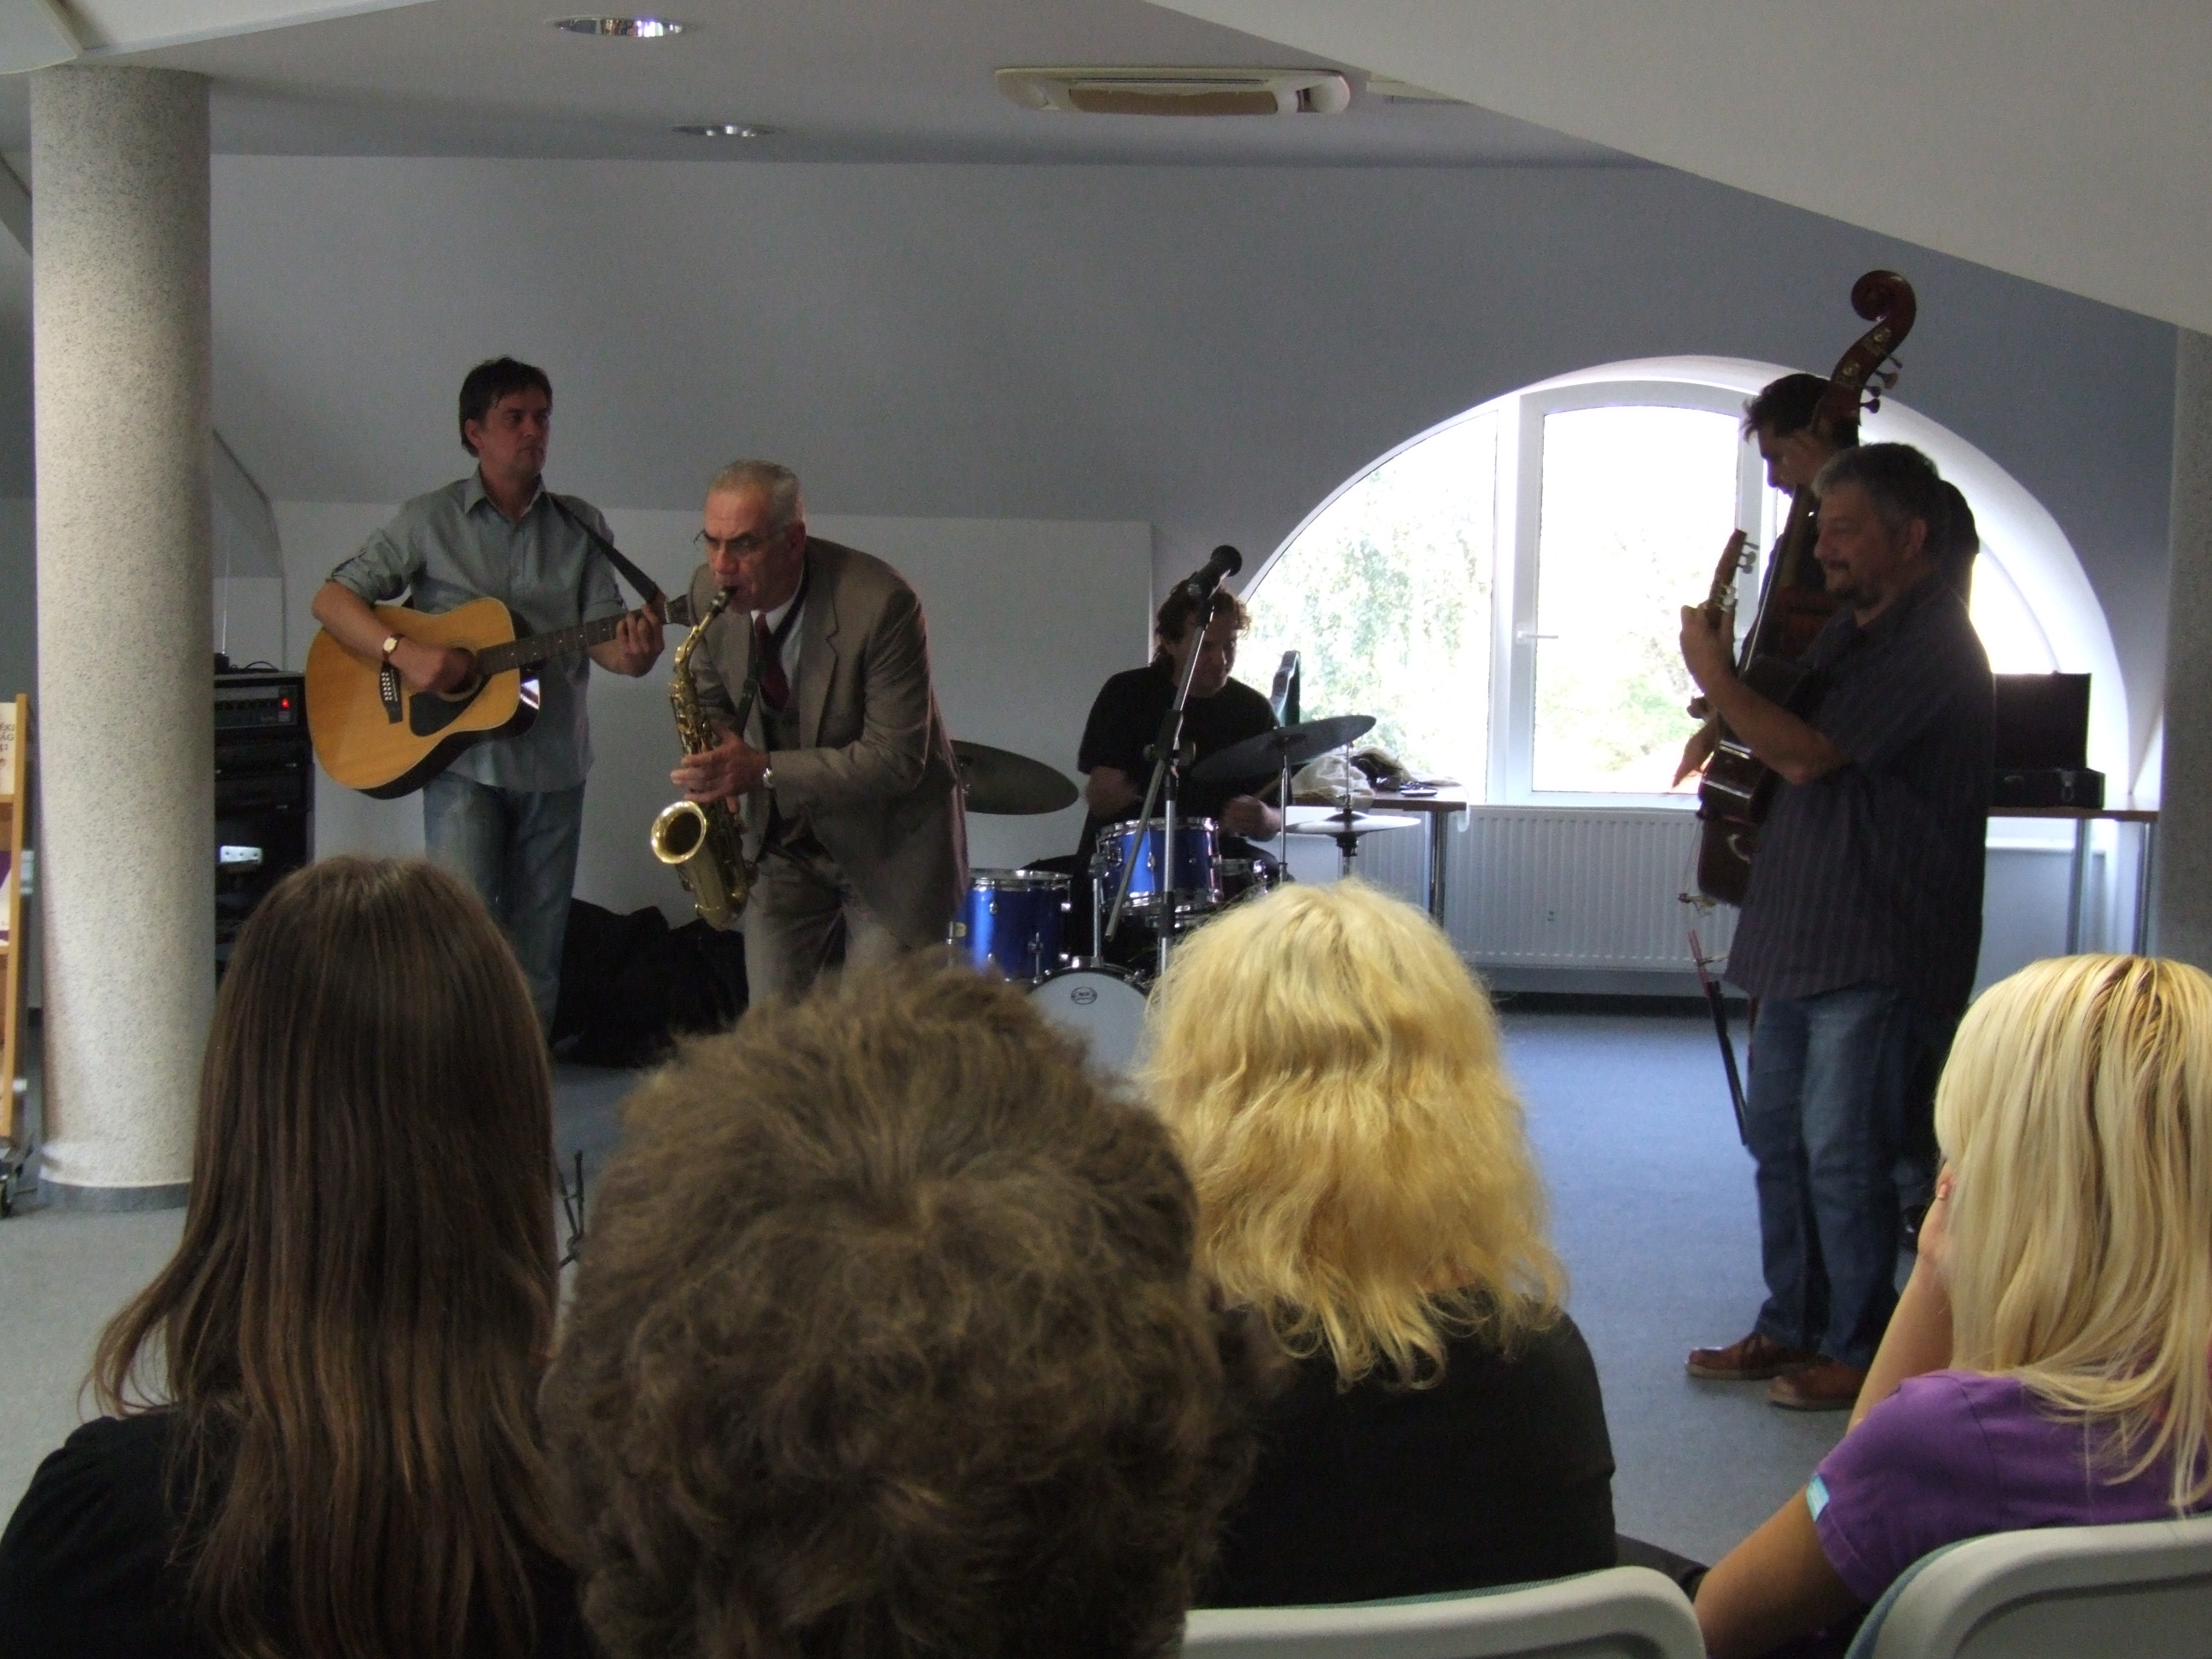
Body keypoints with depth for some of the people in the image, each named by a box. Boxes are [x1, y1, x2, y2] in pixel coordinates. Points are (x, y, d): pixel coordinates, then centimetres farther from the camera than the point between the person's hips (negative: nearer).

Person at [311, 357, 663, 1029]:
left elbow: (602, 633, 1)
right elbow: (331, 599, 0)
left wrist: (632, 655, -23)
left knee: (536, 945, 8)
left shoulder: (581, 526, 8)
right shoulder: (431, 520, 1)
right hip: (461, 759, -3)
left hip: (553, 761, 3)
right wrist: (403, 652, -18)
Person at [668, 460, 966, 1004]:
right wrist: (717, 765, -11)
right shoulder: (710, 591, -9)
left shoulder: (880, 605, -27)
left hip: (889, 847, -5)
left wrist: (765, 771, -32)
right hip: (783, 841, 5)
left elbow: (895, 759, -25)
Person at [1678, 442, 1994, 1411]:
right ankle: (1789, 1329, 25)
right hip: (1802, 933, 10)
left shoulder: (1930, 642, -15)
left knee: (1843, 1155, -5)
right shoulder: (1850, 631, 17)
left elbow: (1806, 755, -22)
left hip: (1875, 949, -10)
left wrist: (1714, 678, -12)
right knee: (1779, 1138, 14)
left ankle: (1858, 1353, 7)